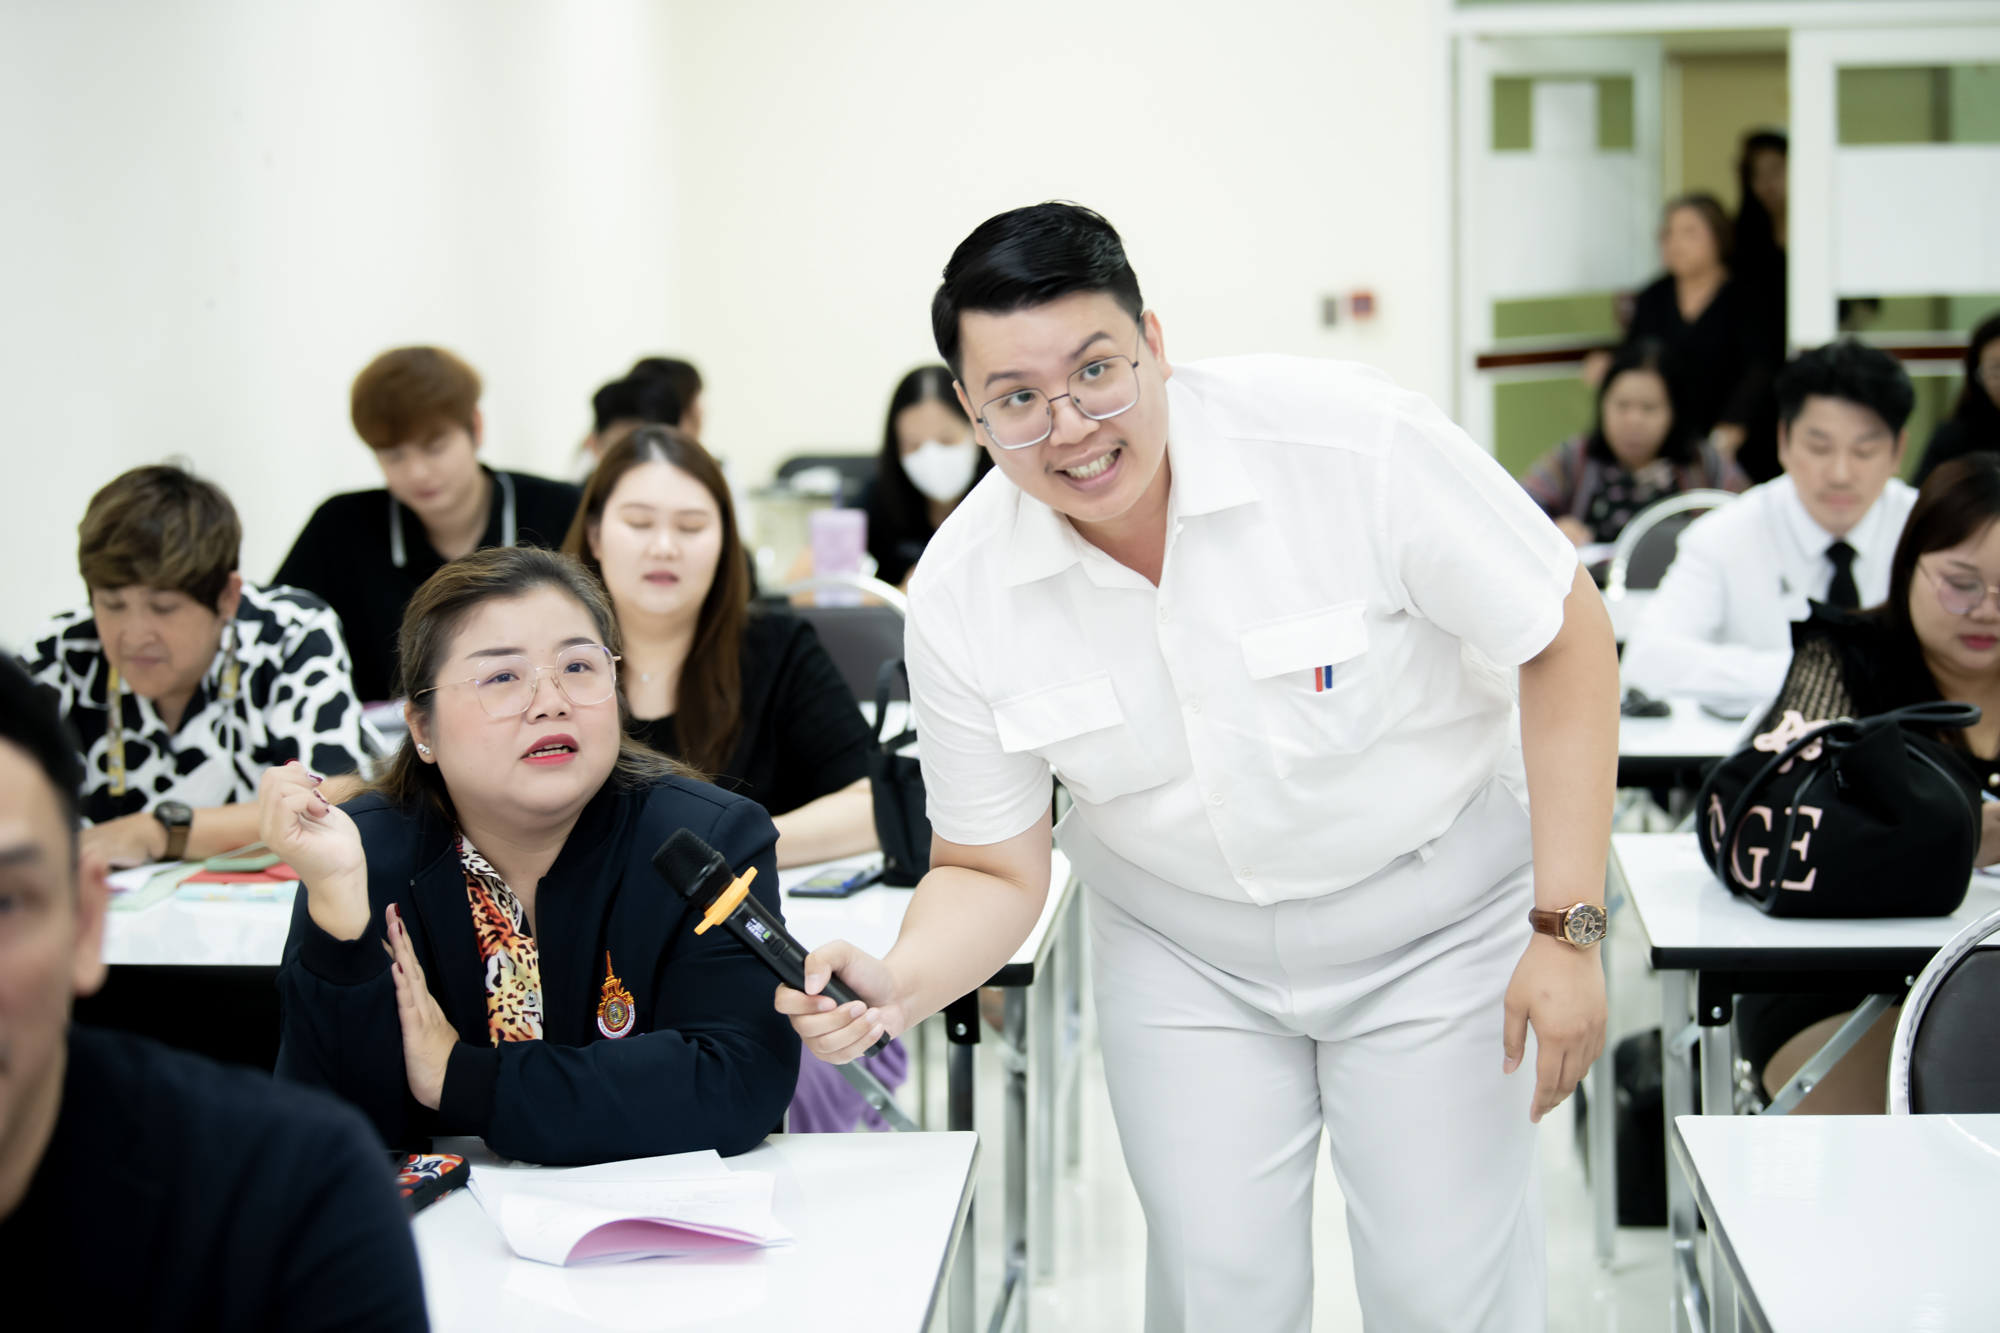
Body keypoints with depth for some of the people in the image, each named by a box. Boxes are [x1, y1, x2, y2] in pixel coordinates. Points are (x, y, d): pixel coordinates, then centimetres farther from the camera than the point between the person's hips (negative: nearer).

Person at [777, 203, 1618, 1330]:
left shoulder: (1351, 440, -26)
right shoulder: (961, 596, -15)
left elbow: (1565, 638, -16)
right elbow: (995, 869, -5)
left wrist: (1567, 931, -17)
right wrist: (901, 986, -27)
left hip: (1432, 922, -2)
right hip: (1183, 952, 2)